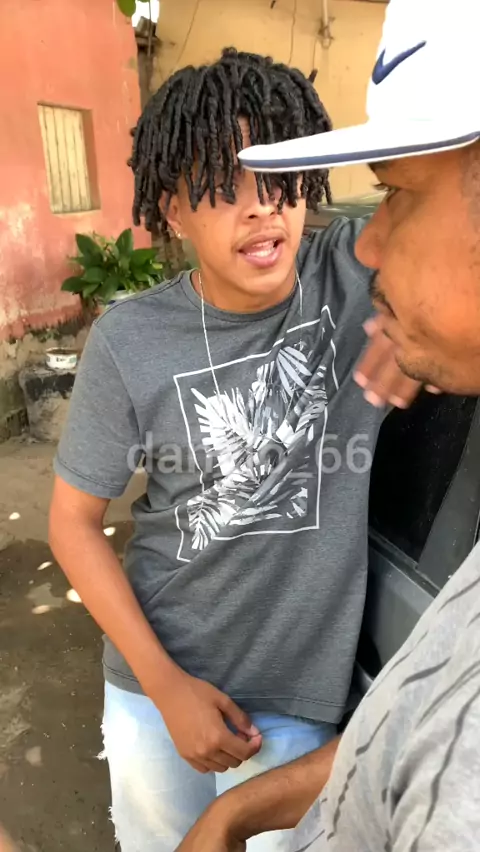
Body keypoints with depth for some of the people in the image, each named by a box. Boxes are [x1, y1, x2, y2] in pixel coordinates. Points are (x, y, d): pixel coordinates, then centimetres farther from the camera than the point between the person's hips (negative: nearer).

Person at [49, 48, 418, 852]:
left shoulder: (361, 271, -15)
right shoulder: (128, 342, -15)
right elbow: (73, 520, -6)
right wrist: (164, 682, -11)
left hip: (300, 688, 0)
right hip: (153, 672, 1)